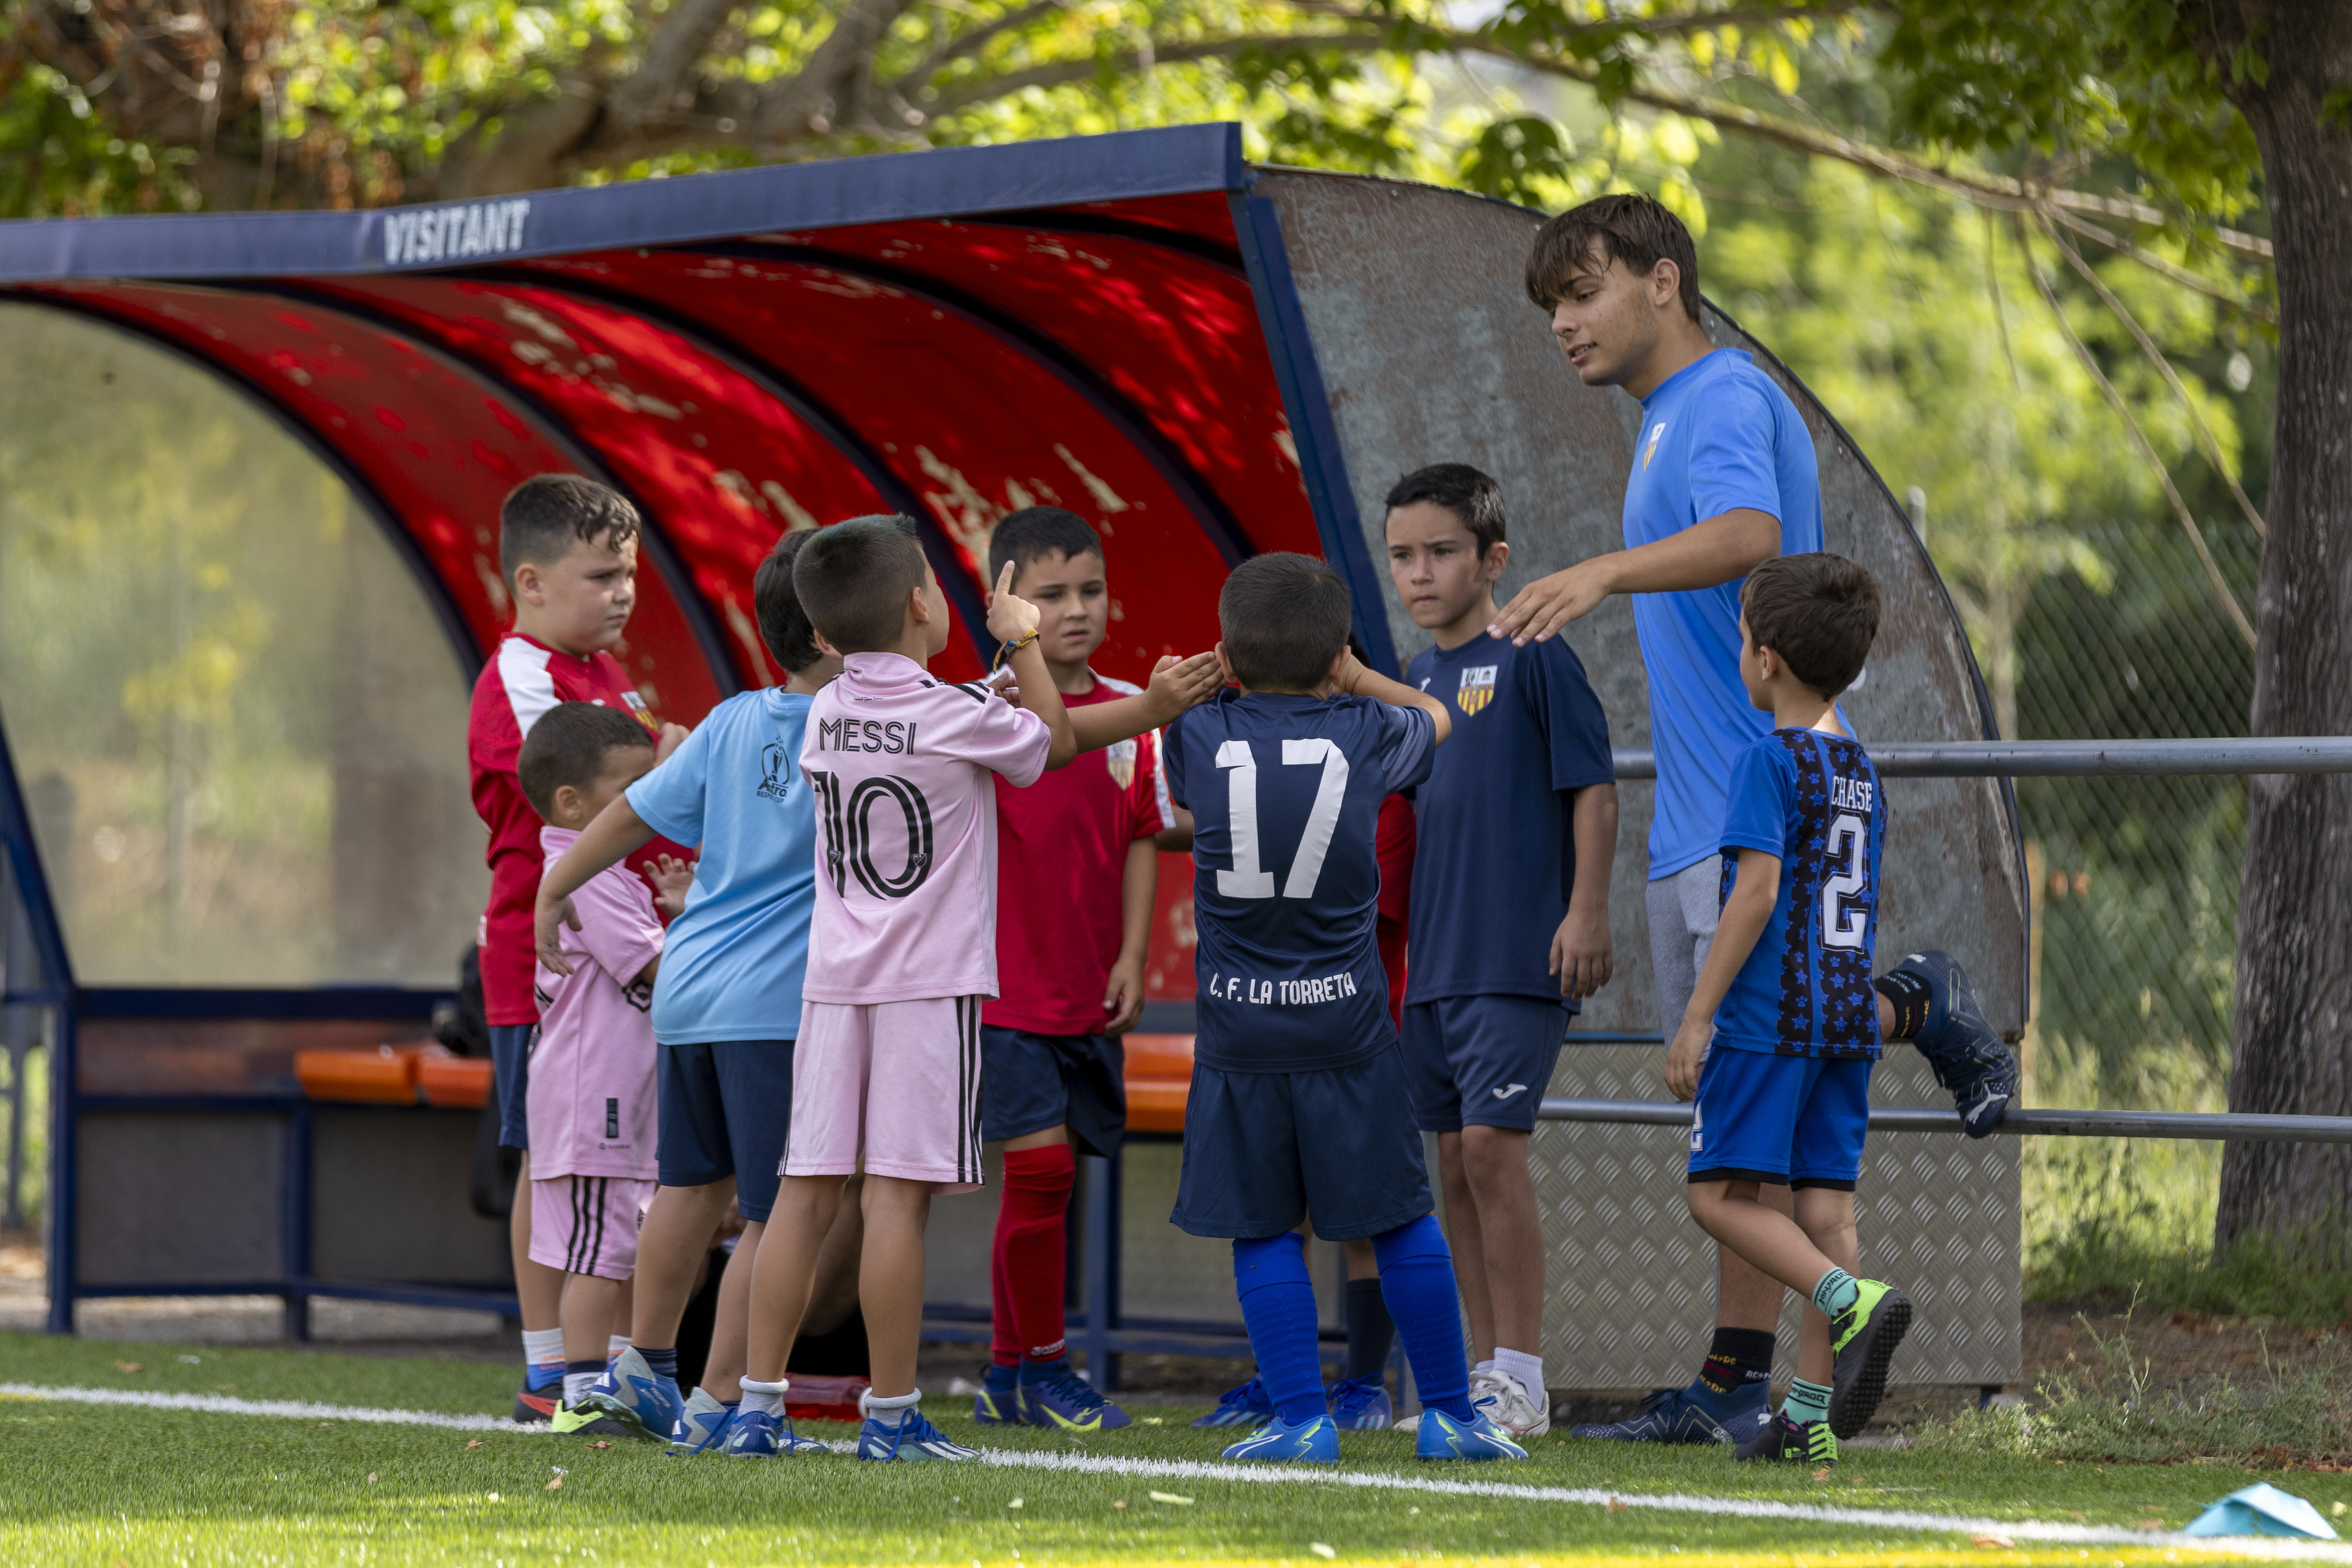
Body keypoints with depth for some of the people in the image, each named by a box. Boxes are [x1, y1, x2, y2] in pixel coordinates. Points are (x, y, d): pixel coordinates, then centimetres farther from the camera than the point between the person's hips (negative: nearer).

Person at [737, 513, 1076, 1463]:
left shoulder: (825, 716, 7)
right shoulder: (958, 717, -8)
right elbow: (1055, 743, 11)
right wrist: (1021, 641, 23)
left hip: (834, 981, 5)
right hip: (930, 982, -5)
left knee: (807, 1189, 5)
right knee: (898, 1192, -6)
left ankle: (759, 1405, 5)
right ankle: (892, 1414, -4)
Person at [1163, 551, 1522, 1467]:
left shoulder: (1202, 737, -1)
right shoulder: (1364, 734, -1)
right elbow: (1434, 719, 23)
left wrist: (1241, 678, 33)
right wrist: (1349, 676, 33)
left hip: (1238, 1026, 0)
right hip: (1345, 1024, 0)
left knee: (1263, 1230, 4)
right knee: (1400, 1219, 9)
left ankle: (1301, 1420, -1)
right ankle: (1449, 1414, 13)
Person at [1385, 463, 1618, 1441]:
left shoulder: (1532, 660, -6)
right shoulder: (1414, 680, 15)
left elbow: (1593, 787, -9)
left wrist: (1587, 911, -15)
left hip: (1519, 954, -7)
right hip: (1435, 958, 7)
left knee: (1492, 1142, -13)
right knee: (1455, 1158, 8)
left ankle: (1522, 1377, -8)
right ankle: (1481, 1372, 14)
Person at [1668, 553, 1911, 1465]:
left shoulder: (1770, 760, -10)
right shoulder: (1861, 769, 15)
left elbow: (1758, 890, -18)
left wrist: (1698, 1016, -17)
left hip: (1768, 1013, -8)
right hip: (1847, 1012, 8)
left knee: (1720, 1195, -4)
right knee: (1826, 1202, 5)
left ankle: (1853, 1300, -24)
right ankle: (1812, 1413, 4)